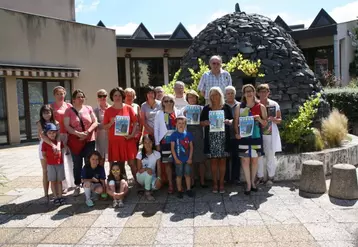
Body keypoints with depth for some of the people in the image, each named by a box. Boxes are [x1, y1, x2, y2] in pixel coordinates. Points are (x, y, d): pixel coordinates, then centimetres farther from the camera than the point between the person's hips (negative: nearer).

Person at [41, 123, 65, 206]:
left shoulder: (59, 141, 3)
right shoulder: (45, 143, -6)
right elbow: (43, 154, -1)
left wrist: (61, 160, 7)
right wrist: (49, 161, -4)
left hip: (60, 164, 3)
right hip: (51, 165, -3)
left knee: (59, 181, 8)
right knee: (53, 181, 4)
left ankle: (60, 196, 16)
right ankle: (55, 197, 11)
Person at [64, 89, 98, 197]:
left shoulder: (89, 108, 5)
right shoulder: (69, 111, 1)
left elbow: (95, 122, 2)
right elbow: (67, 126, -5)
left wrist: (87, 132, -13)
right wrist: (78, 133, -18)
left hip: (89, 140, 1)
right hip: (75, 141, -1)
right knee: (77, 165, 7)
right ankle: (77, 186, 17)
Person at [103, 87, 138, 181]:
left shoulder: (129, 108, 4)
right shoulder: (108, 111, 5)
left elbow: (135, 122, 4)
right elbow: (105, 127, 7)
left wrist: (132, 134, -7)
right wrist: (111, 123, -13)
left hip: (128, 139, -1)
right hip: (115, 141, 1)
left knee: (132, 162, -3)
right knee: (120, 163, 5)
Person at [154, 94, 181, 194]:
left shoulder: (178, 112, 6)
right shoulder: (159, 114, 4)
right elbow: (156, 129, 4)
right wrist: (157, 143, 0)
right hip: (165, 141, 0)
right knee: (168, 163, 3)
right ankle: (170, 185, 12)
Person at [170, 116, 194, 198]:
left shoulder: (188, 134, 0)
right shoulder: (174, 135, -6)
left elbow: (191, 147, 4)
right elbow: (172, 148, -7)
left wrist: (190, 158, -2)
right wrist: (176, 159, -11)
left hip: (187, 159, 2)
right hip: (178, 159, -2)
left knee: (188, 174, 11)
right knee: (179, 175, 7)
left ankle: (189, 190, 23)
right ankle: (179, 191, 18)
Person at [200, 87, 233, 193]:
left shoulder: (226, 107, 7)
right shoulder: (206, 108, 7)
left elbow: (232, 120, 10)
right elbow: (201, 122, 7)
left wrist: (228, 121, -12)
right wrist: (207, 122, -14)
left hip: (223, 137, 0)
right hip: (211, 138, 0)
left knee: (222, 160, 3)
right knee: (213, 160, 3)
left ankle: (221, 183, 14)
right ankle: (214, 183, 14)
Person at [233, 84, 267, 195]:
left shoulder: (261, 107, 3)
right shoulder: (239, 107, 3)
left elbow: (265, 123, 7)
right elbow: (236, 122, 3)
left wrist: (260, 119, -14)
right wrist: (237, 133, -13)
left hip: (256, 137, 1)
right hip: (243, 137, -1)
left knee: (255, 160, 9)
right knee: (245, 160, -1)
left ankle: (253, 182, 26)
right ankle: (248, 184, 11)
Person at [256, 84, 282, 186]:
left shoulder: (274, 105, 4)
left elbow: (279, 120, 7)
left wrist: (273, 119, -13)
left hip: (271, 134, 0)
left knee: (270, 156, 3)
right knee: (259, 156, 3)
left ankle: (270, 177, 18)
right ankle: (260, 177, 17)